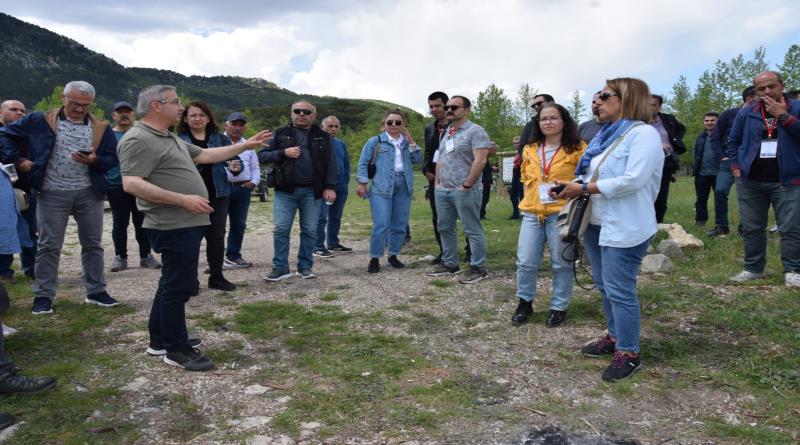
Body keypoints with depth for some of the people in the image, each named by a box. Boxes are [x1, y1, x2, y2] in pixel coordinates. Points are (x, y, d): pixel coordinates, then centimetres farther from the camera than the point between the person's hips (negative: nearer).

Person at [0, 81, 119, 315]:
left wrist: (94, 160, -18)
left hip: (89, 193, 2)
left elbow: (112, 159, 1)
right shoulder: (39, 121, -1)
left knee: (93, 243, 8)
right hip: (52, 194, -2)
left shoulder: (102, 128, 2)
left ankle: (96, 291, 19)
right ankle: (43, 295, 12)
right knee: (49, 245, 3)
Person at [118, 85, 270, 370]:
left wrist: (246, 145, 22)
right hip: (174, 227, -11)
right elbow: (131, 184, -24)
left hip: (187, 224, 11)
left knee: (173, 283, 17)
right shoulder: (139, 140, -15)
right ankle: (176, 349, 8)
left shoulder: (171, 138, 18)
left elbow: (206, 155, 23)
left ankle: (160, 340, 29)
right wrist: (184, 200, -26)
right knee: (179, 286, -4)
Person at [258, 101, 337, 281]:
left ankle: (305, 267, 15)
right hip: (285, 190, 0)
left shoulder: (323, 136, 9)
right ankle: (280, 267, 6)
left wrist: (330, 187, -6)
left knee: (310, 231, 5)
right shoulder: (281, 133, 8)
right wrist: (283, 153, -10)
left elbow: (331, 164, 5)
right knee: (281, 229, -3)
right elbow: (262, 156, 5)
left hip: (312, 191, 1)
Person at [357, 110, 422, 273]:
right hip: (381, 188, -5)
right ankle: (374, 258, 0)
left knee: (399, 225, 8)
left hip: (404, 187, 5)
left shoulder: (406, 142, 15)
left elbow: (418, 160, 7)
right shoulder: (375, 141, 3)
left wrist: (411, 141, 0)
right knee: (381, 225, -11)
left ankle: (393, 255, 22)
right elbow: (363, 163, 2)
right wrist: (362, 184, -8)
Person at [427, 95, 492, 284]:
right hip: (443, 190, 8)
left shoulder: (475, 131, -8)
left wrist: (466, 185, -18)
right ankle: (449, 264, 24)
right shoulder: (446, 132, 17)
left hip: (464, 191, -8)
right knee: (445, 228, 13)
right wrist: (437, 182, 13)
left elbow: (480, 161, -17)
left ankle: (478, 268, 5)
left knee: (472, 230, -2)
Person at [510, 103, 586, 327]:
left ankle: (559, 307, 22)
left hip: (561, 214, -4)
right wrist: (531, 195, 11)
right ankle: (525, 302, 24)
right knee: (526, 262, 5)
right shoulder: (530, 149, 12)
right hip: (532, 213, 4)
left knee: (561, 263, 7)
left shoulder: (577, 148, -4)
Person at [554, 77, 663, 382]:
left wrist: (582, 188, -20)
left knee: (619, 289, -4)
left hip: (625, 227, -9)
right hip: (596, 222, 9)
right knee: (604, 285, 17)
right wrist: (572, 187, -4)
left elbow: (632, 180, -24)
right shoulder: (606, 135, 15)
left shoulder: (643, 133, -13)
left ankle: (629, 353, 9)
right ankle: (615, 336, 33)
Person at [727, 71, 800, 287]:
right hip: (750, 181, 3)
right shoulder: (746, 112, 8)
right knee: (751, 228, 8)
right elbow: (733, 142, 13)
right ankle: (753, 268, 19)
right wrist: (736, 168, 5)